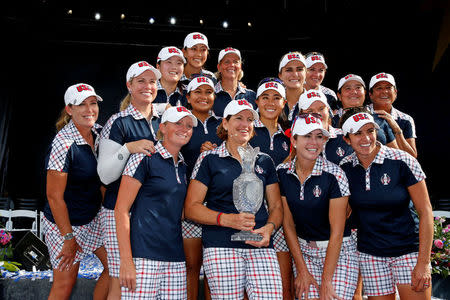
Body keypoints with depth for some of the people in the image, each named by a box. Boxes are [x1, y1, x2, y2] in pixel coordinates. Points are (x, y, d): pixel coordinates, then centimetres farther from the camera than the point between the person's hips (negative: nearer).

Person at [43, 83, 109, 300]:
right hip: (64, 223, -7)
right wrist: (69, 238, -16)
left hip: (93, 217, 7)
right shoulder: (63, 144, -25)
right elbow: (54, 196, -20)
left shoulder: (97, 132, -3)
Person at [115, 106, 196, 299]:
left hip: (175, 259, 6)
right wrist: (126, 261, -15)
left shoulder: (182, 166, 15)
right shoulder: (145, 159, -4)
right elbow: (121, 210, -10)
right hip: (143, 255, -6)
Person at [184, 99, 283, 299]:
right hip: (221, 247, -2)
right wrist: (228, 219, -13)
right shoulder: (209, 159, 6)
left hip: (260, 247, 3)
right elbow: (191, 208, 1)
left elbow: (276, 207, 18)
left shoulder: (264, 161, 16)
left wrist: (269, 228, -4)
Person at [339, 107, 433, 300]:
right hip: (369, 255, 2)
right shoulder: (344, 168, -3)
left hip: (409, 250, -2)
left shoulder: (403, 162, -12)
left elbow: (425, 212, -9)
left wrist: (423, 262, -12)